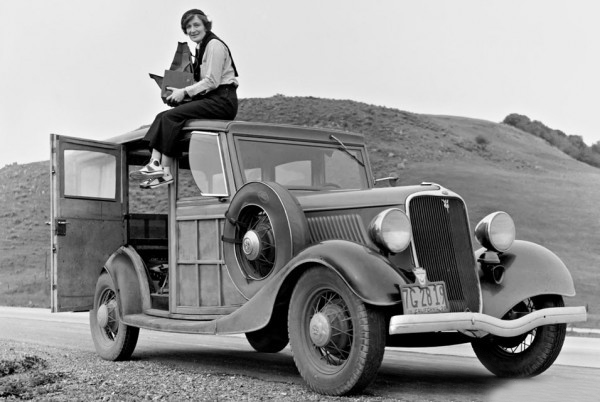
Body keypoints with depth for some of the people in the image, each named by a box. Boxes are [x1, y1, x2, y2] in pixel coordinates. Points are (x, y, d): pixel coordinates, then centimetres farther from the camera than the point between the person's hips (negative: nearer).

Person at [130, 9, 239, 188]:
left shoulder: (214, 45, -8)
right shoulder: (200, 47, 21)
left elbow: (212, 81, -15)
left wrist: (185, 92, -15)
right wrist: (180, 92, 5)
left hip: (223, 101, -9)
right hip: (210, 99, 9)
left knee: (172, 116, -22)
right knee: (162, 116, -7)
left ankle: (165, 172, -20)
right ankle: (155, 163, -21)